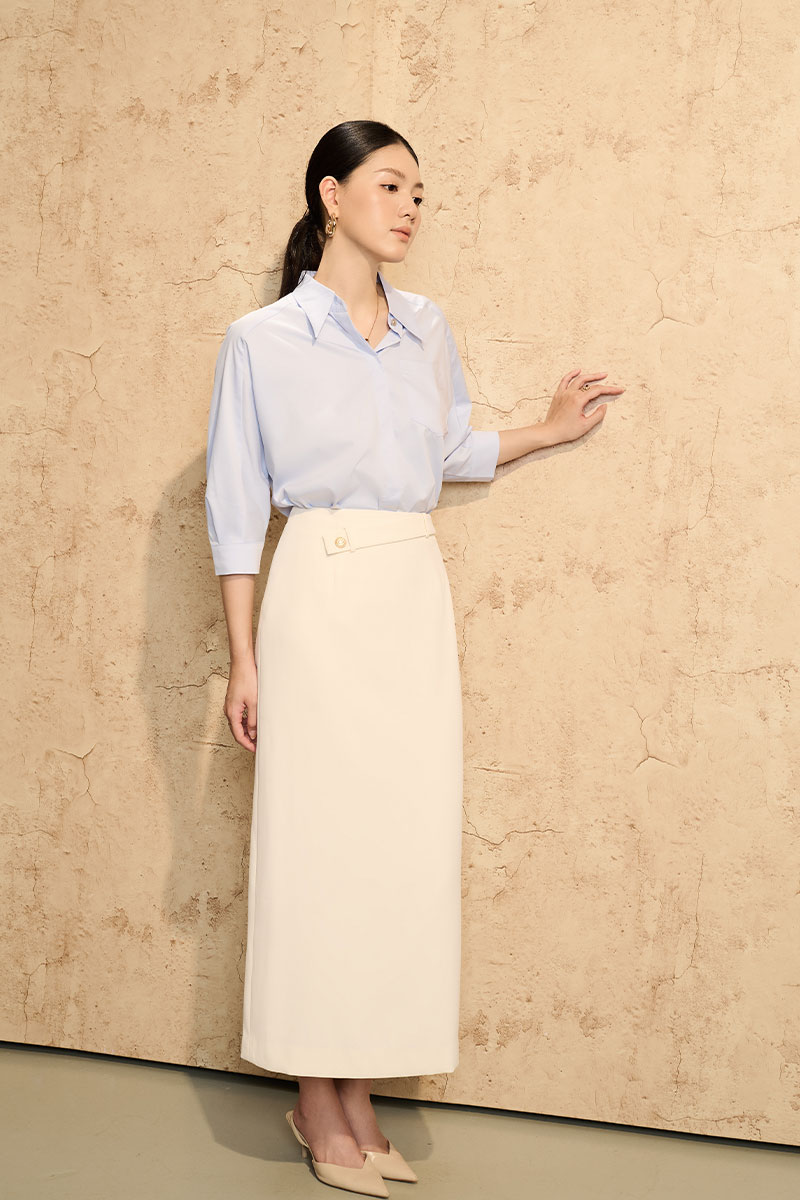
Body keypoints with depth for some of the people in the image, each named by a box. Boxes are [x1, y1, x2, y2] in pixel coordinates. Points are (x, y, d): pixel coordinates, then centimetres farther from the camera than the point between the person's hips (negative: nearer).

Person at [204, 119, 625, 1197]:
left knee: (406, 836, 3)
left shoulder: (426, 328, 11)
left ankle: (357, 1092, 15)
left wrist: (552, 427, 13)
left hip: (416, 595, 5)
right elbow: (237, 505, -1)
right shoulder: (261, 340, -2)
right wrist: (244, 659, -4)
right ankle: (317, 1101, 11)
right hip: (321, 593, -4)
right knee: (319, 837, -2)